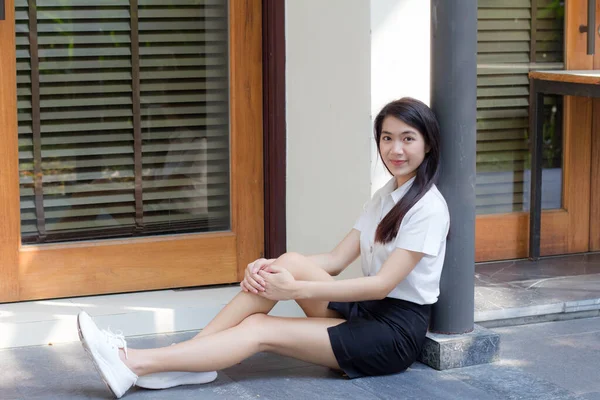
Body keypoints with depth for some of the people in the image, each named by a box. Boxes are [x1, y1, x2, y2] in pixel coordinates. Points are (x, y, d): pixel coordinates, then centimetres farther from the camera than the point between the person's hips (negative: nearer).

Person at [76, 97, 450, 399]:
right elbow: (337, 259, 7)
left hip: (397, 330, -7)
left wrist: (295, 289, -24)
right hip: (367, 311, 7)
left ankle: (135, 364, -22)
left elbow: (383, 283, -20)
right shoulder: (384, 197, 14)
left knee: (259, 328, -19)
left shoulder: (429, 207, -13)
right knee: (290, 262, -18)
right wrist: (271, 268, -10)